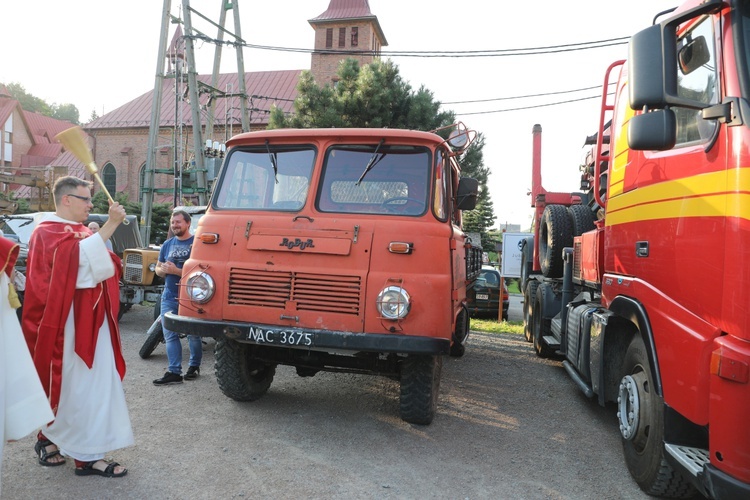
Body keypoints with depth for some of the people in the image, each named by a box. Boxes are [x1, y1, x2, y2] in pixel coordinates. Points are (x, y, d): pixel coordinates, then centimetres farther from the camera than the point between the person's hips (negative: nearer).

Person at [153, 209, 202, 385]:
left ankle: (194, 366, 22)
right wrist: (163, 270, -3)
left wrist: (177, 271, -18)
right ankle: (174, 372, 6)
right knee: (170, 334, 3)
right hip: (169, 296, 6)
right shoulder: (167, 244, 14)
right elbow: (158, 268, 20)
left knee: (193, 334, 4)